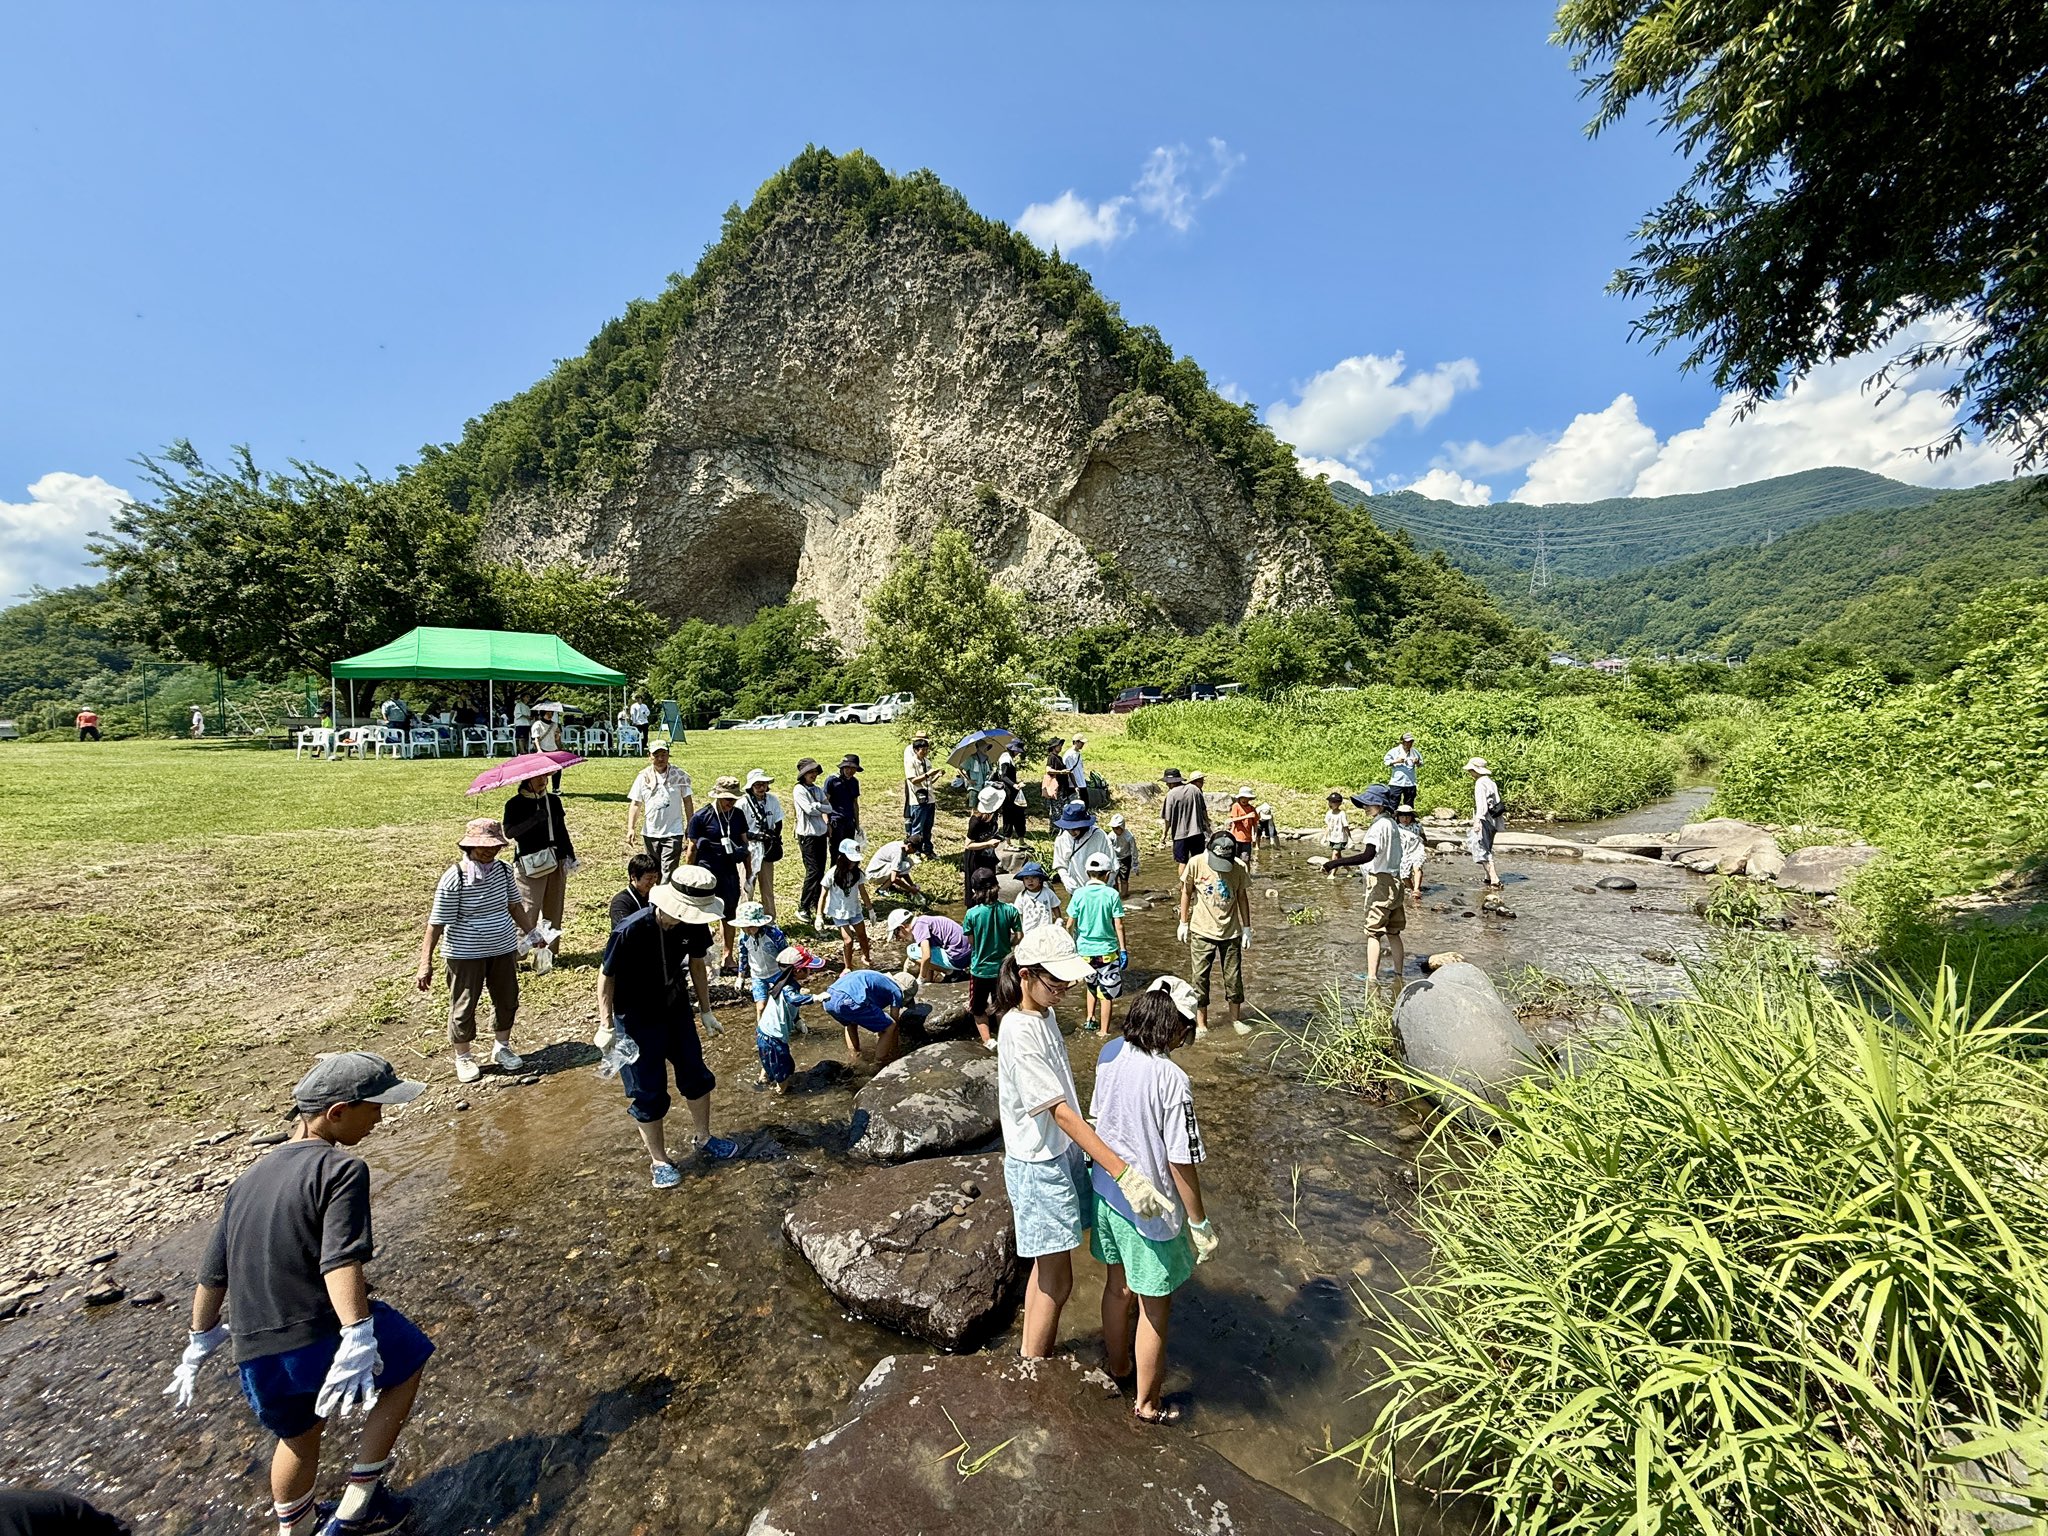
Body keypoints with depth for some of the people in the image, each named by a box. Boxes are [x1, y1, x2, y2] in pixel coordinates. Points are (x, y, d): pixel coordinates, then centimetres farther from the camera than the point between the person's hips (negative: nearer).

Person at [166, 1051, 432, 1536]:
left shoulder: (247, 1179, 12)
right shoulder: (341, 1169, -14)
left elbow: (212, 1275, 21)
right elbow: (341, 1262, -26)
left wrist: (199, 1344, 34)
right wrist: (358, 1341, -26)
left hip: (256, 1360, 8)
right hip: (321, 1339, -8)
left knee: (299, 1433, 34)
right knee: (406, 1360, 21)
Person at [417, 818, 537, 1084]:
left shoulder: (504, 870, -4)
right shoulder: (454, 878, -20)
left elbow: (515, 906, 10)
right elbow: (437, 922, -17)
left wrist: (532, 934, 13)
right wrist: (426, 962, -18)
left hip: (503, 949, 5)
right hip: (466, 954, -5)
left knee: (507, 1000, 16)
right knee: (464, 1006, 10)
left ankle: (501, 1047, 38)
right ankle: (463, 1057, 31)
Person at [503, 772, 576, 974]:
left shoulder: (554, 800, 9)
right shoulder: (515, 804, -4)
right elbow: (509, 832, -17)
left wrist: (570, 856, 12)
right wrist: (533, 820, -30)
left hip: (556, 861, 5)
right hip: (530, 864, -5)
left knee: (553, 908, 8)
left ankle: (549, 952, 17)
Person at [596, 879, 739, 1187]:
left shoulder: (692, 926, -18)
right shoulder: (630, 932, -32)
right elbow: (606, 975, -17)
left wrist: (706, 1010, 7)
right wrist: (606, 1027, -14)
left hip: (677, 1010, 5)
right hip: (636, 1020, -5)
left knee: (696, 1076, 15)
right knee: (648, 1092, 6)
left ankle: (704, 1139, 38)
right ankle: (659, 1160, 26)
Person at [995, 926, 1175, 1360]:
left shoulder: (1044, 1015, 1)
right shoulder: (1018, 1032, -28)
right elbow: (1060, 1111, -30)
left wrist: (1084, 1148, 19)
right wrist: (1123, 1173, -33)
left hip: (1063, 1154, 9)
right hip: (1039, 1166, -9)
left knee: (1046, 1268, 22)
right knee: (1057, 1280, 6)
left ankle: (1033, 1357, 39)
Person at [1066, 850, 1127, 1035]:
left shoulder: (1079, 894, -6)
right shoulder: (1112, 894, -11)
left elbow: (1070, 924, -2)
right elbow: (1118, 925, -10)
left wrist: (1069, 944, 13)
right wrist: (1123, 949, -2)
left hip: (1084, 949, 3)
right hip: (1107, 950, -3)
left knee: (1092, 985, 27)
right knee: (1107, 992, 8)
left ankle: (1090, 1019, 28)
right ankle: (1104, 1031, 12)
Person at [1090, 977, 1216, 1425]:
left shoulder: (1109, 1053, -11)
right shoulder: (1173, 1081, -30)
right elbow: (1181, 1164, -22)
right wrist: (1199, 1223, -7)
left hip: (1107, 1193, 6)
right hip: (1150, 1209, -6)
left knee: (1118, 1287, 29)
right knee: (1154, 1308, 18)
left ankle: (1118, 1366, 52)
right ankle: (1147, 1403, 38)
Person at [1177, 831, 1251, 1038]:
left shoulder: (1239, 868, -9)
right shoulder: (1196, 864, -14)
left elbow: (1242, 897, 3)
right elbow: (1186, 892, -2)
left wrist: (1246, 928, 3)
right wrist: (1183, 923, -1)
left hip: (1231, 932, 1)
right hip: (1202, 932, -1)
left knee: (1233, 977, 11)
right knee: (1200, 978, 5)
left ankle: (1236, 1018, 32)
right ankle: (1201, 1023, 19)